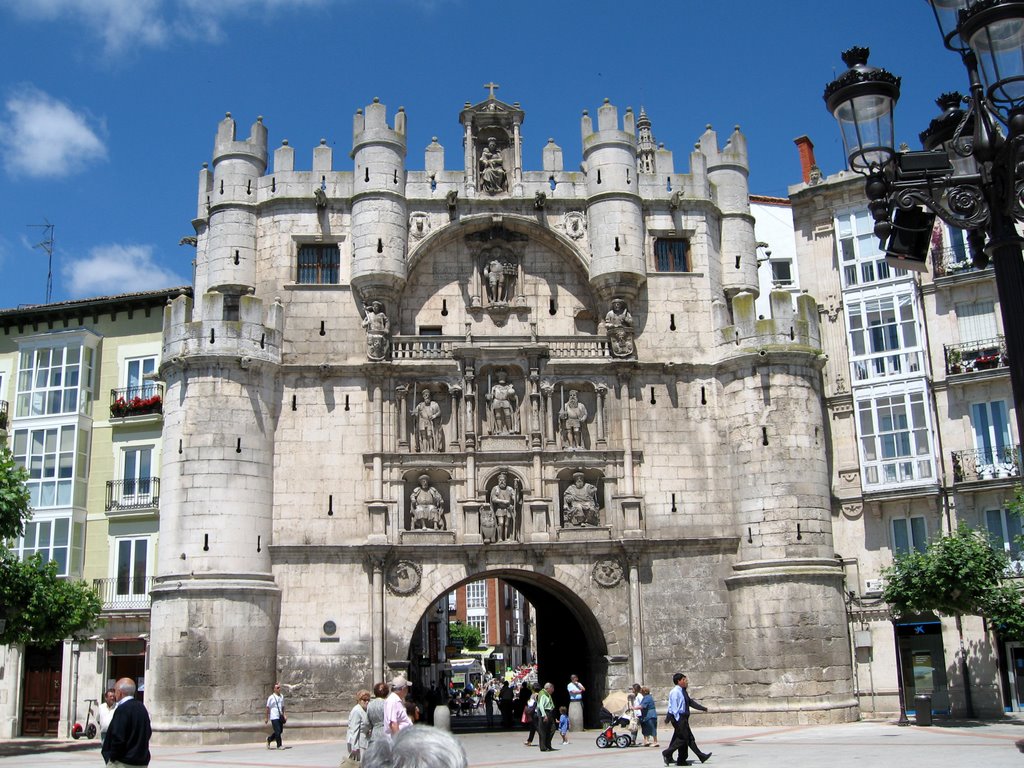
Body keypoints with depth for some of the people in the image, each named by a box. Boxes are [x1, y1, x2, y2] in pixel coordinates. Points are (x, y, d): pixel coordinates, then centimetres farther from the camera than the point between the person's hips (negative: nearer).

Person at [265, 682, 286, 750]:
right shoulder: (271, 697, -8)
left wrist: (283, 715, 10)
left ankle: (269, 739, 31)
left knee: (280, 731, 9)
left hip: (280, 716, 6)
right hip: (274, 717, -6)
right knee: (278, 731, -8)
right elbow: (268, 708, -4)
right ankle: (279, 745, 4)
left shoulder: (281, 697, 9)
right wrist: (267, 718, -3)